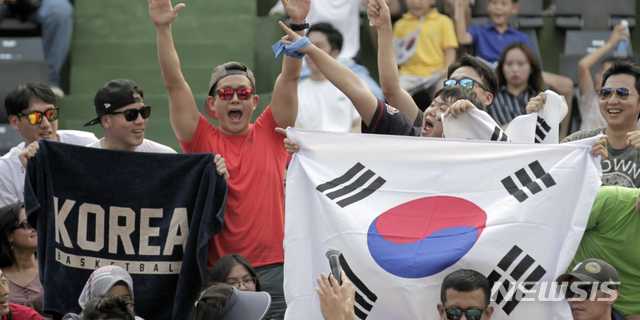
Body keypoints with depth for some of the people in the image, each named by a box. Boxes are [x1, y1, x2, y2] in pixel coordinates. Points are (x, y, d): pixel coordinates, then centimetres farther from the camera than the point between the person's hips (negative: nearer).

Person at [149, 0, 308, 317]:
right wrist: (163, 29, -11)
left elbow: (290, 77, 1)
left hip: (274, 267, 1)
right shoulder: (202, 139, 6)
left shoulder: (270, 134, 9)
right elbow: (174, 83, -2)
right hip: (217, 271, 0)